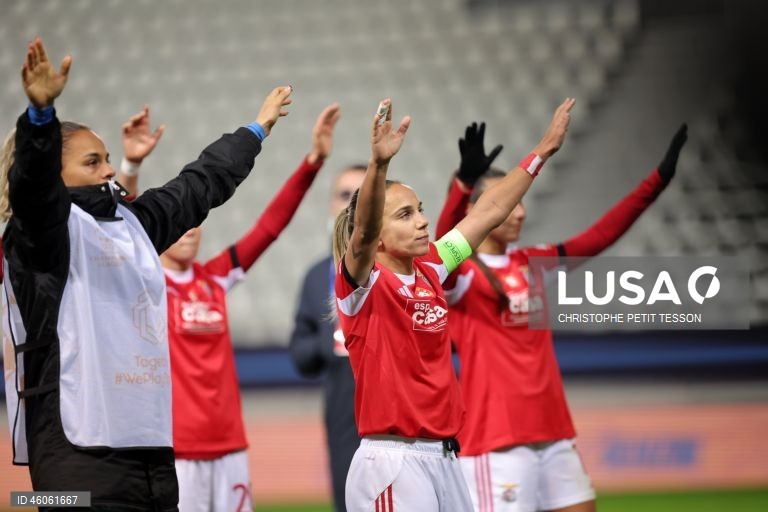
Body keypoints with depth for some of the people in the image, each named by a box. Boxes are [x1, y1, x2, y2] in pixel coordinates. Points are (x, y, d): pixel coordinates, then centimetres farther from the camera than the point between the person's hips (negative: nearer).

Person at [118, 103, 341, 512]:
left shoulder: (216, 277, 11)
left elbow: (270, 225, 9)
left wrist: (313, 161, 1)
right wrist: (132, 165, -34)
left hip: (229, 445, 5)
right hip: (174, 449, -5)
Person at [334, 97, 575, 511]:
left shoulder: (427, 271, 11)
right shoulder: (363, 283, -8)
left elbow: (489, 213, 19)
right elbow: (363, 232, -29)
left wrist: (545, 149, 23)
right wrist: (378, 163, -46)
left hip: (442, 456, 8)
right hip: (393, 460, -8)